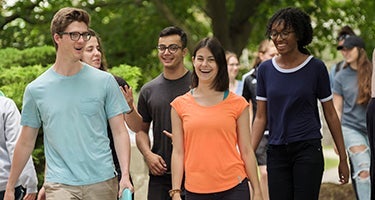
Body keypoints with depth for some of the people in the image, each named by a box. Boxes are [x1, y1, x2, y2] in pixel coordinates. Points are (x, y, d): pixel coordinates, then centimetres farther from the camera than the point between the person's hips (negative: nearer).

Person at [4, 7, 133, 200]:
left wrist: (125, 175, -9)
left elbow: (119, 132, 3)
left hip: (102, 182, 1)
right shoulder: (35, 89, 5)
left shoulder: (104, 81, 4)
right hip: (60, 184, -1)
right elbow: (26, 143, 12)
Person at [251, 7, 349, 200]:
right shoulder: (265, 70, 5)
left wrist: (343, 157, 3)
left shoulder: (316, 68, -2)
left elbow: (330, 114, 3)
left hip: (308, 149, -3)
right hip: (276, 153, 3)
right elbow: (261, 117, 7)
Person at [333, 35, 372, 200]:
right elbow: (337, 109, 6)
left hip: (371, 129, 1)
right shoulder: (341, 77, 3)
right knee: (364, 171, -12)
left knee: (367, 172, -2)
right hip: (351, 128, -1)